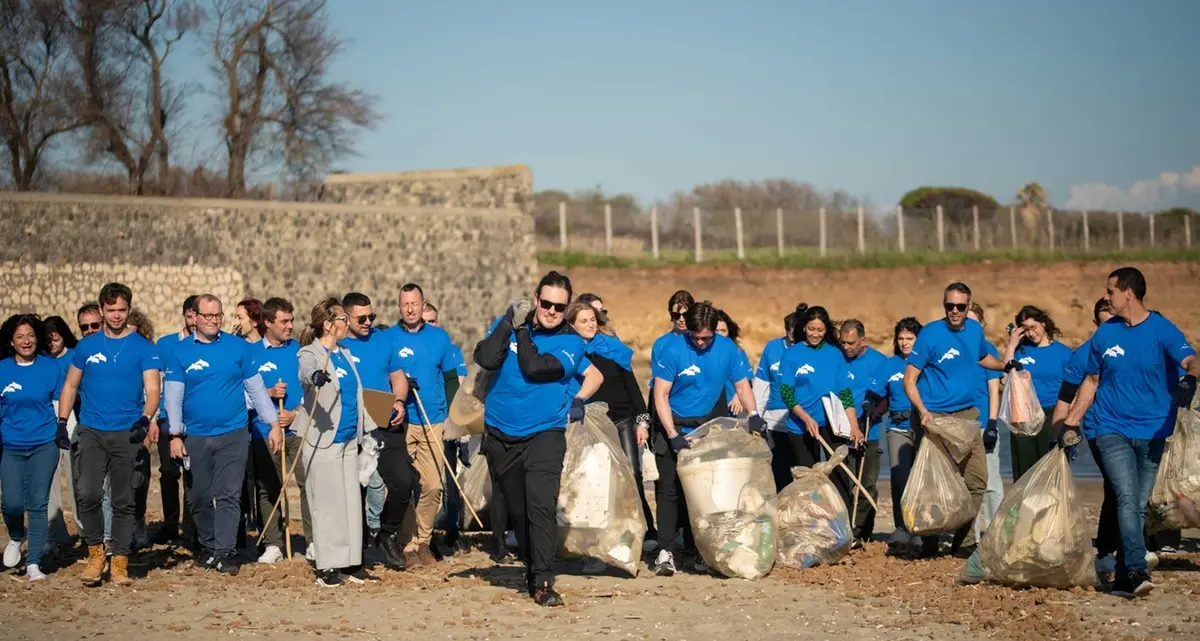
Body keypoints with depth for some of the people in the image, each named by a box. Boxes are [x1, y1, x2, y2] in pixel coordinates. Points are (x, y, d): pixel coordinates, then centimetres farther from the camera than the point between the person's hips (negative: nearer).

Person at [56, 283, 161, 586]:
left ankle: (120, 562, 11)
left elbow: (152, 389, -4)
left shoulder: (143, 347, 3)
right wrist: (62, 420, 3)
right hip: (92, 432, 1)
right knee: (88, 493, -15)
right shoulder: (87, 346, 8)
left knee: (123, 500, 3)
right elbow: (70, 386, 14)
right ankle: (95, 553, 2)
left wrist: (146, 417, -23)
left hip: (127, 434, -1)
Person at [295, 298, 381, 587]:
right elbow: (306, 371, -33)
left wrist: (370, 428, 27)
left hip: (349, 440, 8)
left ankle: (351, 563, 14)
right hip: (324, 440, -8)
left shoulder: (345, 354, 16)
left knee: (352, 502, 8)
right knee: (328, 504, -6)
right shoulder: (311, 353, -8)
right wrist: (315, 376, -55)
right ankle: (327, 567, -2)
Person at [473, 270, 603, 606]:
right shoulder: (508, 324, 5)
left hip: (544, 433, -3)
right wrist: (509, 323, -13)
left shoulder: (571, 342, -2)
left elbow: (534, 368, -18)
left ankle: (543, 582, -19)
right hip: (501, 435, 3)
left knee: (541, 505, -19)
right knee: (517, 510, 13)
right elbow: (485, 359, -12)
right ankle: (531, 567, 32)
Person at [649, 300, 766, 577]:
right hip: (674, 427, -3)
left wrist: (754, 415, -16)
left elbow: (742, 386, 2)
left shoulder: (727, 349, -6)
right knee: (669, 490, -8)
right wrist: (673, 435, -19)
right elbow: (660, 395, -13)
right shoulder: (673, 351, -15)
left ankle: (700, 553, 11)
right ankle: (665, 551, -8)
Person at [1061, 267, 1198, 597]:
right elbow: (1092, 382, 18)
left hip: (1152, 432, -1)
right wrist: (1070, 424, 15)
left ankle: (1124, 578, 12)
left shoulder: (1162, 330, -4)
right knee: (1128, 499, -16)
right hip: (1112, 430, 1)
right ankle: (1137, 569, -25)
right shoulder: (1104, 334, 7)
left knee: (1139, 506, 4)